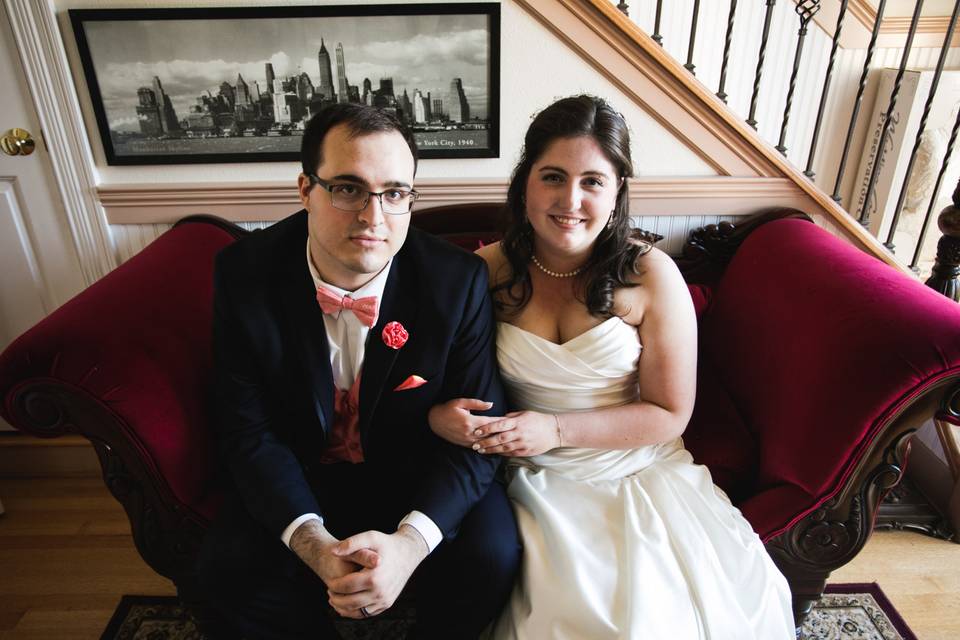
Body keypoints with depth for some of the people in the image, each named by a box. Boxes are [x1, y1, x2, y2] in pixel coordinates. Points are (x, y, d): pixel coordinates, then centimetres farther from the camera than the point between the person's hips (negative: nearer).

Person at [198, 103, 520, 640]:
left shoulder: (459, 281, -19)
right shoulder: (245, 274, -14)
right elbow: (248, 429, -11)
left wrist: (409, 543, -30)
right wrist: (313, 543, -25)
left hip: (420, 477, -1)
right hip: (301, 477, 2)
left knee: (490, 556, -23)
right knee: (230, 566, -20)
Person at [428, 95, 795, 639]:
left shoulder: (651, 276, -11)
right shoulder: (488, 271, -6)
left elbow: (670, 414, -6)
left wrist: (556, 428, -17)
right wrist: (439, 414, -19)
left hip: (640, 469, 1)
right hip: (537, 479, 0)